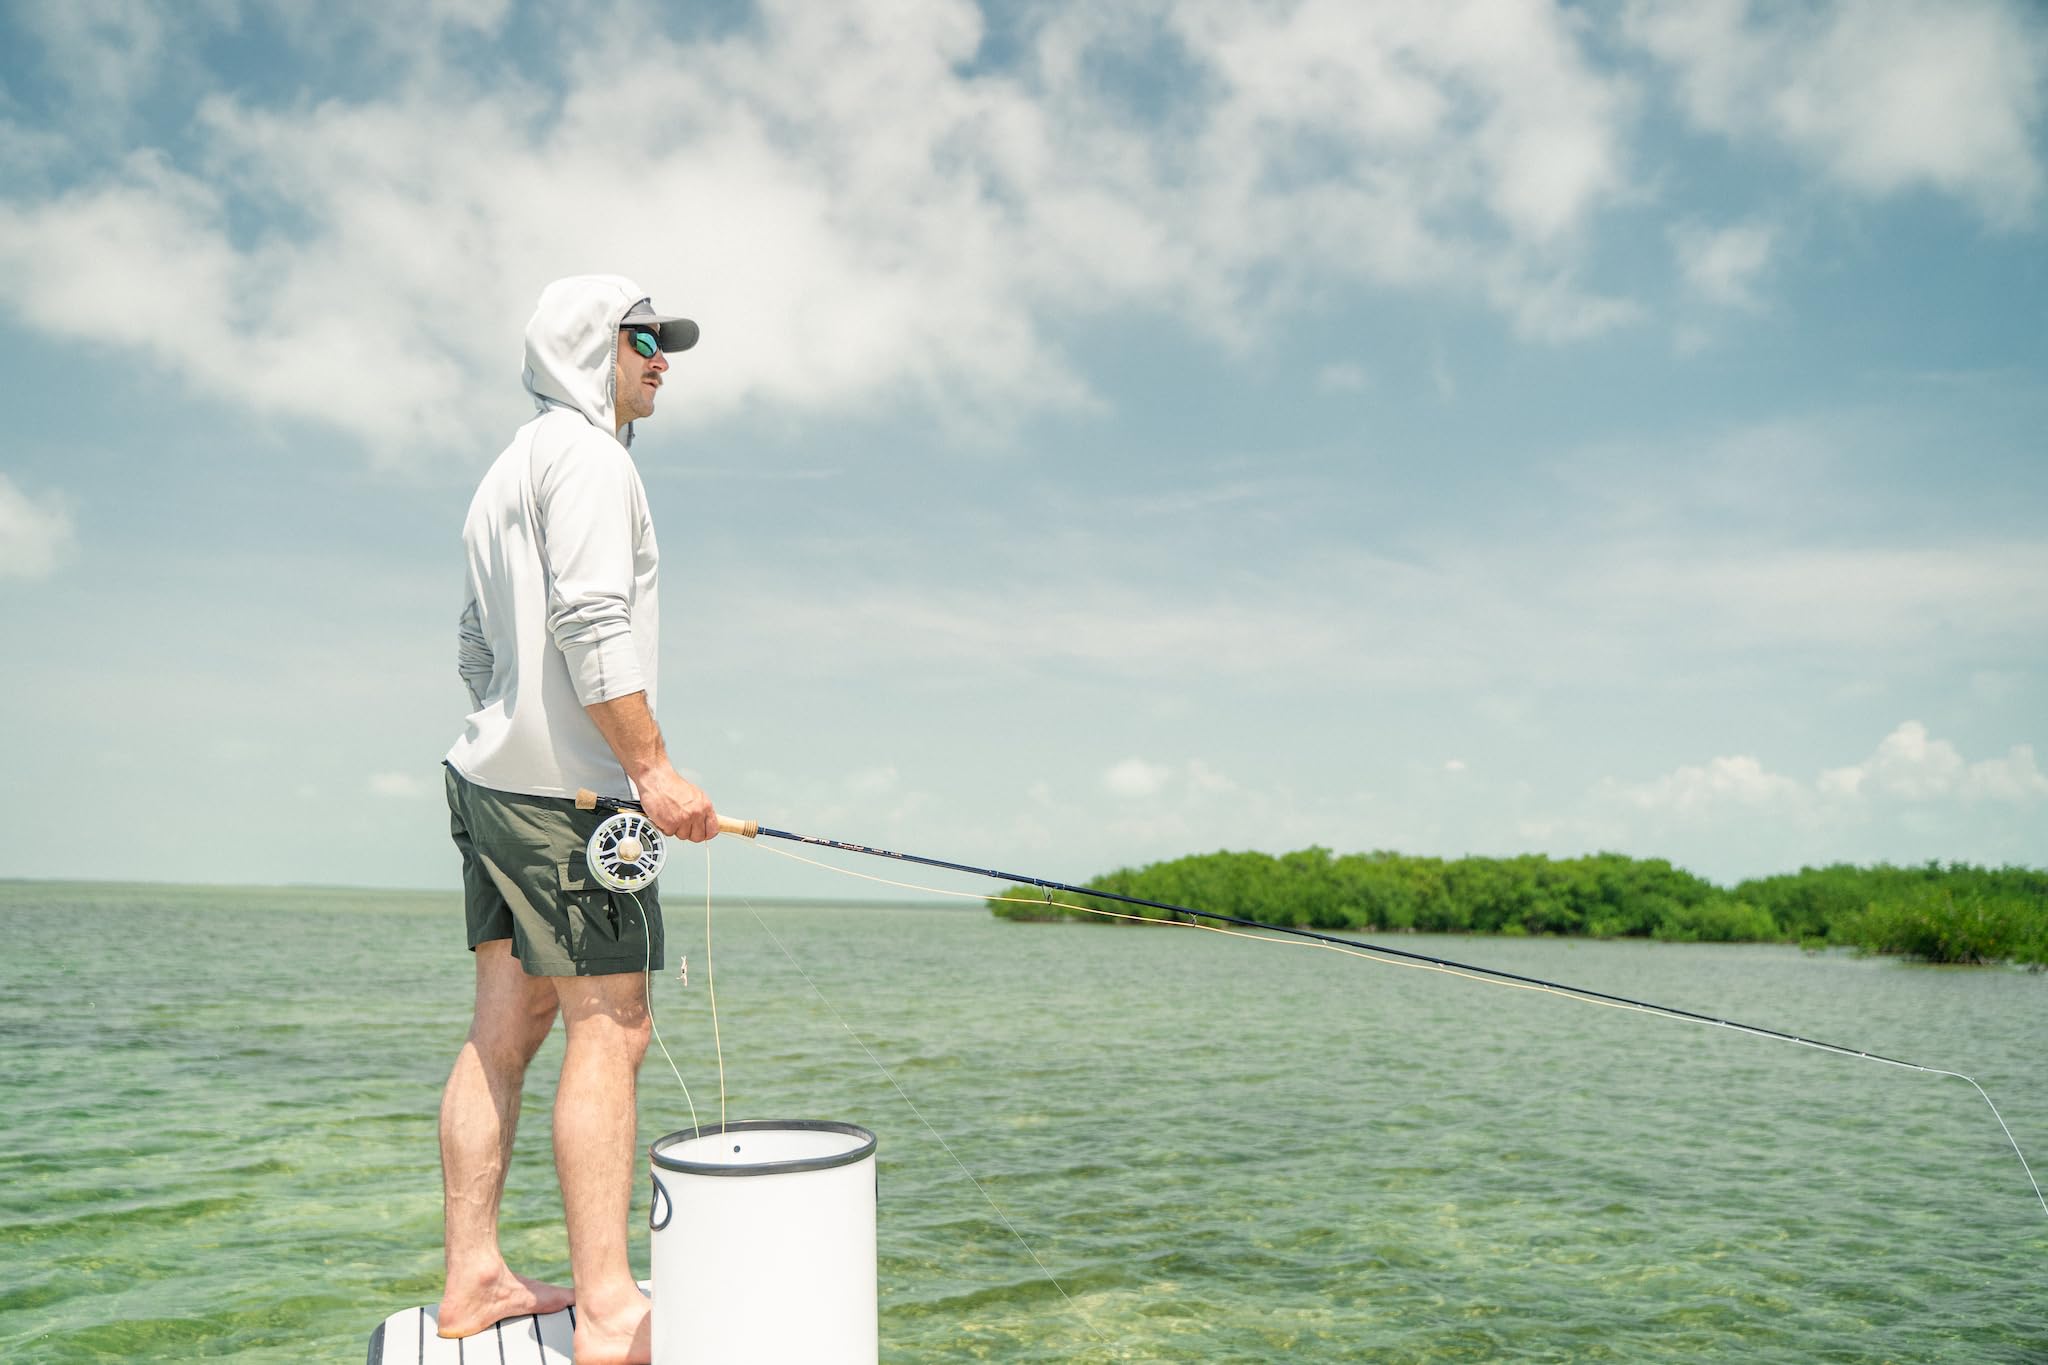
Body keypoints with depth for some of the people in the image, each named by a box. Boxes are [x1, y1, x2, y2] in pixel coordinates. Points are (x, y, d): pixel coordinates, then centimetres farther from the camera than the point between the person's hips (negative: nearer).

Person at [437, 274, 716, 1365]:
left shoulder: (504, 475, 24)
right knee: (609, 1028, -10)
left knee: (505, 1027, 9)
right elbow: (591, 621, -20)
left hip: (491, 775, 10)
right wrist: (654, 766, -22)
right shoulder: (586, 453, -7)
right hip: (565, 785, -10)